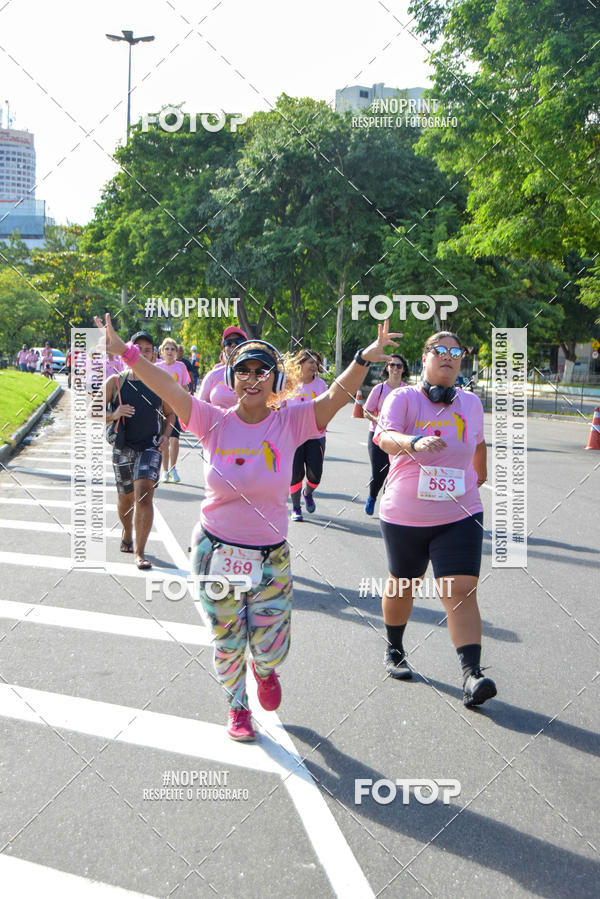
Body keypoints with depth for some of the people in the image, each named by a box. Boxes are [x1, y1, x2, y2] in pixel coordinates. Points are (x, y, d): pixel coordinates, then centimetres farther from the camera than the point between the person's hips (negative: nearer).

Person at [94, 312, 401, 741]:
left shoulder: (290, 423, -9)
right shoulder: (215, 422, -7)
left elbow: (338, 395, -21)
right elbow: (167, 387, -14)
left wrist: (365, 358, -38)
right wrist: (124, 350, -25)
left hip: (271, 557, 0)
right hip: (216, 552, 1)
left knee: (270, 650, 4)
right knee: (228, 643, 13)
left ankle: (265, 670, 43)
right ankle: (238, 708, 41)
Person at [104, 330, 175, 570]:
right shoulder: (115, 381, 1)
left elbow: (170, 413, 18)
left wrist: (166, 434, 1)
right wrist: (113, 415, -15)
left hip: (150, 447, -1)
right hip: (123, 447, 1)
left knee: (144, 496, -16)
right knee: (125, 498, 13)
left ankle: (139, 552, -12)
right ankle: (127, 534, 43)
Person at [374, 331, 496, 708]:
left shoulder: (471, 403, 4)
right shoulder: (403, 398, -9)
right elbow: (386, 437, -28)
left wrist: (482, 475, 40)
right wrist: (415, 443, -48)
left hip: (460, 515, 1)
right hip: (405, 515, -1)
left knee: (461, 592, -11)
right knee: (402, 585, 16)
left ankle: (472, 675, -14)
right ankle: (394, 650, 40)